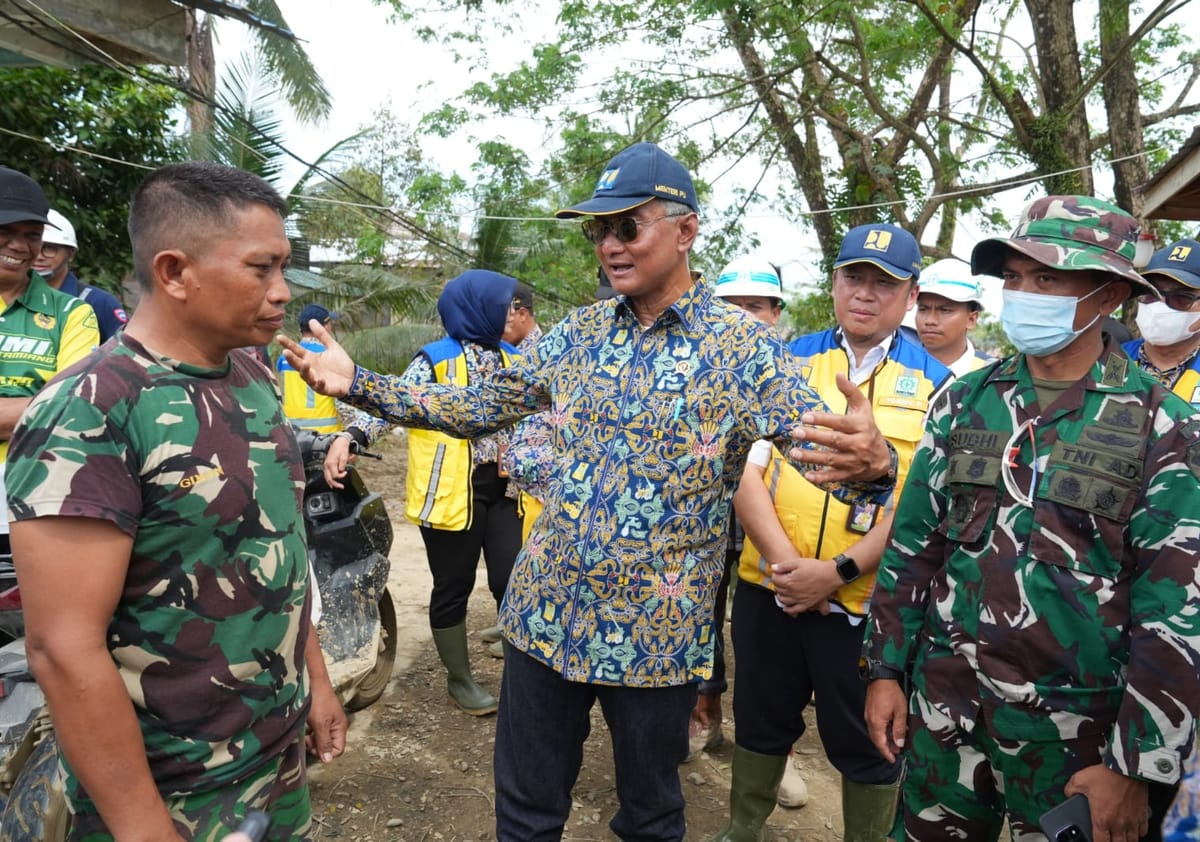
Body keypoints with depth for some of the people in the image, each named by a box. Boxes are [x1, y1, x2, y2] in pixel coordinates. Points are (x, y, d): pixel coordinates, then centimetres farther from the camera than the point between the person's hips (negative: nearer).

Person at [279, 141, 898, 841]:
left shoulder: (743, 347, -9)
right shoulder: (580, 332, 3)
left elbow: (824, 442, -18)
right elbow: (479, 408, 8)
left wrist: (872, 462, -42)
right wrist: (357, 383, -1)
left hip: (657, 634, -3)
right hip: (546, 615, 4)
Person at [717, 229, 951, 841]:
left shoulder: (934, 383, -2)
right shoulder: (789, 362, 5)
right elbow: (745, 468, -1)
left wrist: (840, 571, -17)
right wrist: (781, 558, -13)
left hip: (866, 601, -2)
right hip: (767, 587, 3)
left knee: (866, 747, 14)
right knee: (760, 722, 20)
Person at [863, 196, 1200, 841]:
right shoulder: (963, 400, 2)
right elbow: (913, 545, 5)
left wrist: (1135, 767, -10)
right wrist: (884, 670, 4)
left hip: (1073, 727, -3)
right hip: (943, 703, 3)